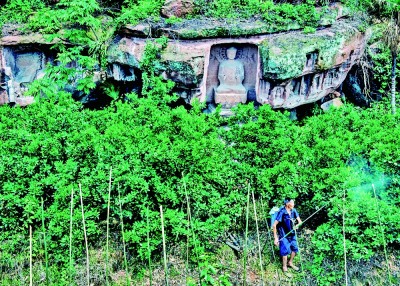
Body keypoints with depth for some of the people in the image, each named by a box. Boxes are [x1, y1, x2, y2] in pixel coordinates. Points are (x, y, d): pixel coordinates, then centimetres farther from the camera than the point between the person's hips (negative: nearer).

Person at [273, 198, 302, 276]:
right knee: (286, 251, -3)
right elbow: (274, 225, -22)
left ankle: (290, 263, 39)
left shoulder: (293, 211, -9)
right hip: (284, 235, -6)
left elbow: (299, 221, 0)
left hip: (292, 233, 6)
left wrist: (298, 225, -25)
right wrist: (276, 238, -20)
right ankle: (284, 268, 17)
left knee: (295, 248, 14)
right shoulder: (282, 212, -26)